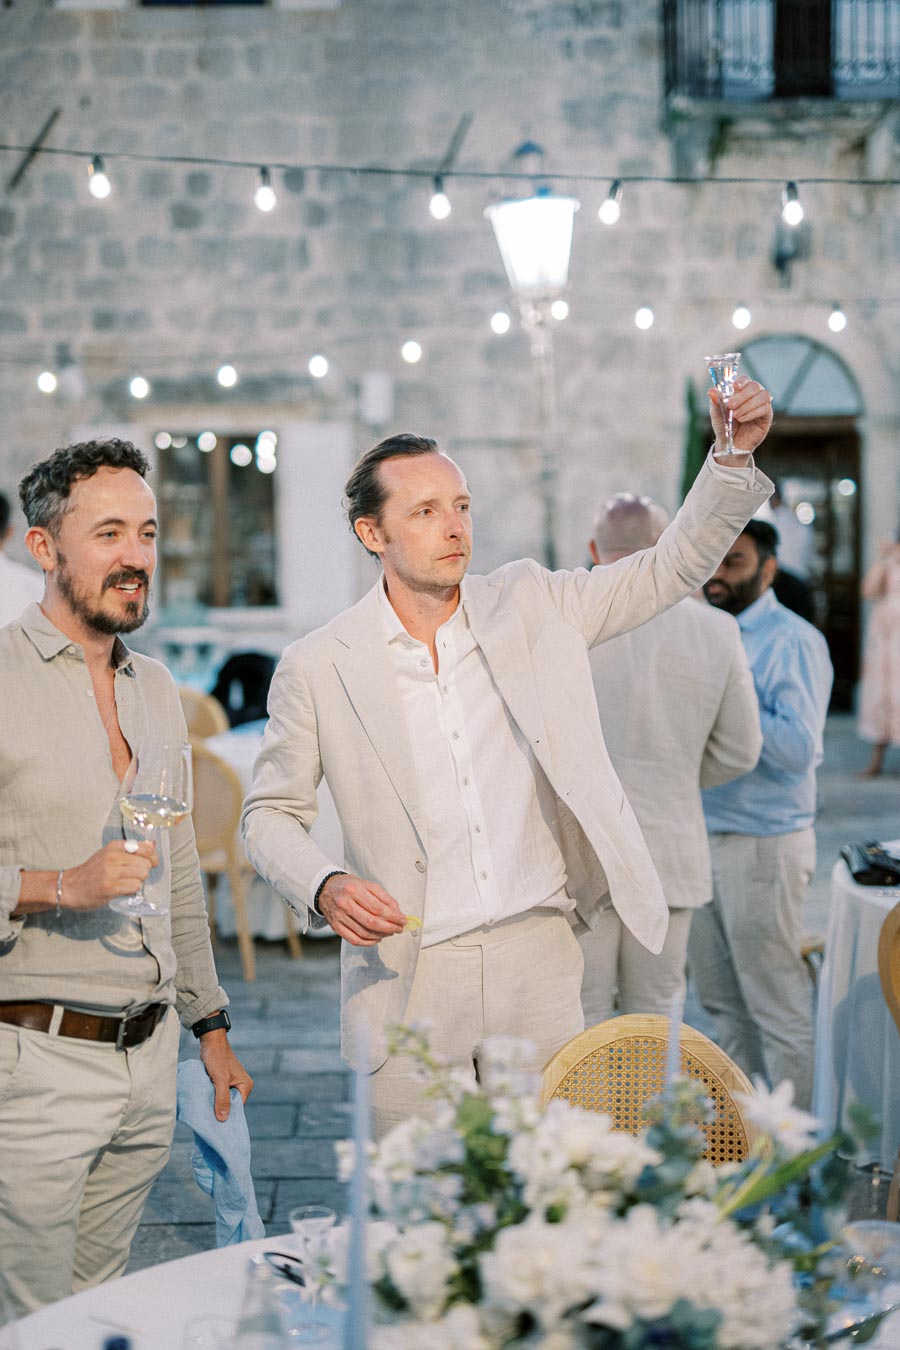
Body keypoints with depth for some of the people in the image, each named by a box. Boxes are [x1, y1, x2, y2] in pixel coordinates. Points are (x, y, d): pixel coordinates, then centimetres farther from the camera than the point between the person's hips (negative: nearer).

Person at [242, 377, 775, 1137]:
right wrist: (325, 888, -13)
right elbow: (271, 814, 6)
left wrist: (733, 456, -6)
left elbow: (672, 569, 7)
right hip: (410, 981, -2)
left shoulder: (529, 606, 5)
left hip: (539, 960, 2)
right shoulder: (317, 667, -1)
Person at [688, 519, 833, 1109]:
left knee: (777, 1006, 0)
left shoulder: (795, 642, -13)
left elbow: (799, 751, -23)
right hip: (701, 839, 8)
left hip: (764, 844, -8)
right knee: (724, 1002, 16)